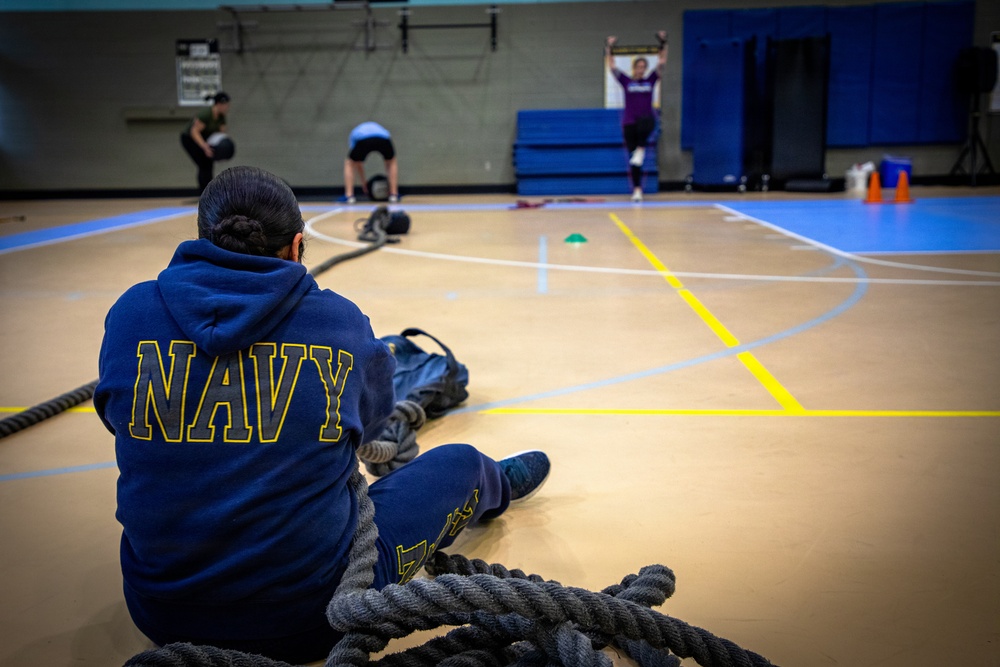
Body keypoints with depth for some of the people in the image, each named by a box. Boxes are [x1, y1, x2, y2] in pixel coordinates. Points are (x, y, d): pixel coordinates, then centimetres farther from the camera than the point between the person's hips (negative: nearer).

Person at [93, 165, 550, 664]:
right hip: (312, 616, -2)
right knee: (460, 464, 19)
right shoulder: (339, 322, -11)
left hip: (161, 613, 3)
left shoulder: (131, 313, -8)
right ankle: (499, 487, 57)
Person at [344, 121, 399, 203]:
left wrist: (363, 183, 51)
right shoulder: (381, 129, 45)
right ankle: (393, 194, 23)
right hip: (383, 139, 1)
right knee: (392, 162, 33)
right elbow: (389, 162, 46)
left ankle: (349, 195, 11)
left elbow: (358, 165, 44)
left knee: (349, 164, 26)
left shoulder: (355, 132, 43)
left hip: (362, 140, -1)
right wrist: (389, 179, 54)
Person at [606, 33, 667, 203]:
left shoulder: (650, 81, 9)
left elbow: (661, 62, 5)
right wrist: (609, 48, -6)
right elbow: (612, 66, 2)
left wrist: (663, 44, -3)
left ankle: (640, 150, -21)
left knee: (645, 121, -40)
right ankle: (637, 190, 6)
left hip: (646, 121, 0)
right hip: (629, 123, 0)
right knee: (633, 159, -1)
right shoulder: (626, 81, 6)